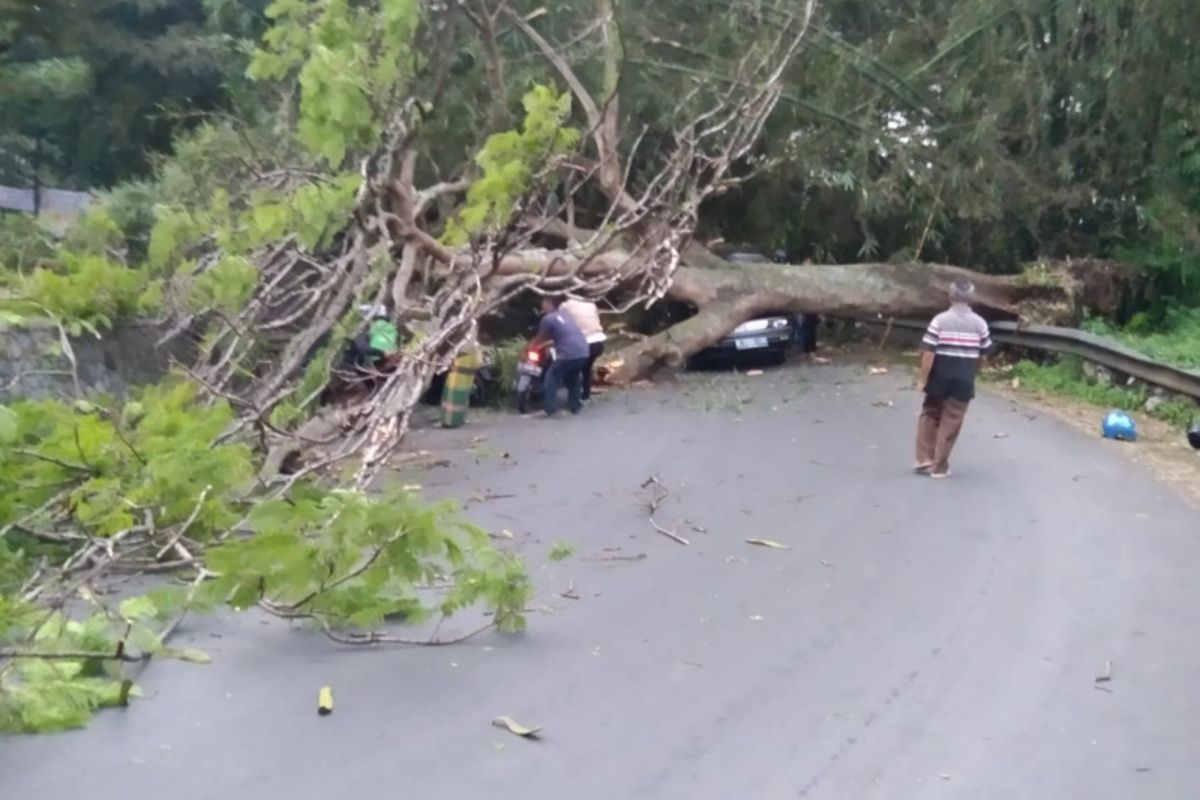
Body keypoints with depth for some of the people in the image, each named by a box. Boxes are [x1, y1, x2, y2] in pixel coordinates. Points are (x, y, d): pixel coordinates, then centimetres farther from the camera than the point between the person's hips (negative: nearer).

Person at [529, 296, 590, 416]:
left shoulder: (548, 318, -2)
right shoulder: (564, 314, 22)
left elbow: (541, 338, 9)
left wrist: (531, 345, 26)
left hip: (569, 353, -8)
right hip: (583, 351, 8)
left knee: (551, 377, 4)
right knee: (574, 378, 28)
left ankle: (550, 409, -3)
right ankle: (575, 406, 29)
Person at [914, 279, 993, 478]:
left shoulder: (940, 320, -9)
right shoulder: (980, 323, -1)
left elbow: (928, 352, -13)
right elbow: (984, 353, 5)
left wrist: (922, 379, -7)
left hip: (940, 378, -1)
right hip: (964, 380, 1)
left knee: (930, 415, 17)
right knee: (951, 423, 6)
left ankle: (924, 459, 14)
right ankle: (939, 467, 11)